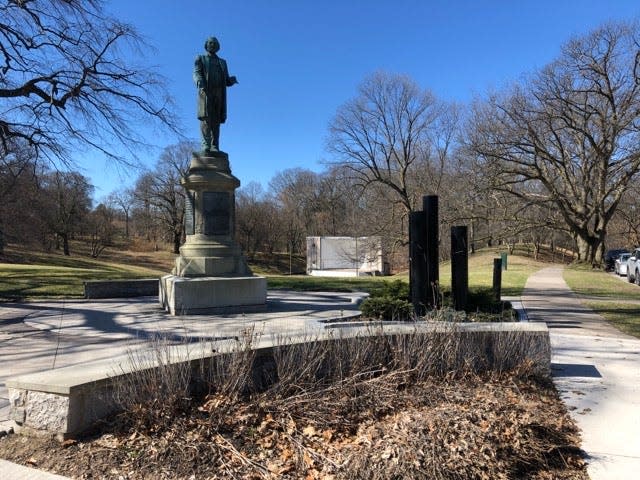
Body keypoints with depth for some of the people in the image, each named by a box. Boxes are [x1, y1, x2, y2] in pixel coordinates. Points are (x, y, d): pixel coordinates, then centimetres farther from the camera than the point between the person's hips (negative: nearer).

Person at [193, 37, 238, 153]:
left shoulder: (222, 62, 28)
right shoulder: (200, 59, 18)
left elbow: (226, 81, 19)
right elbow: (196, 73, 0)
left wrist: (232, 80, -6)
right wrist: (199, 81, -23)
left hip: (219, 93, 3)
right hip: (206, 92, -3)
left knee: (216, 120, -6)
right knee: (205, 118, -15)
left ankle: (214, 147, -11)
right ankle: (206, 145, -23)